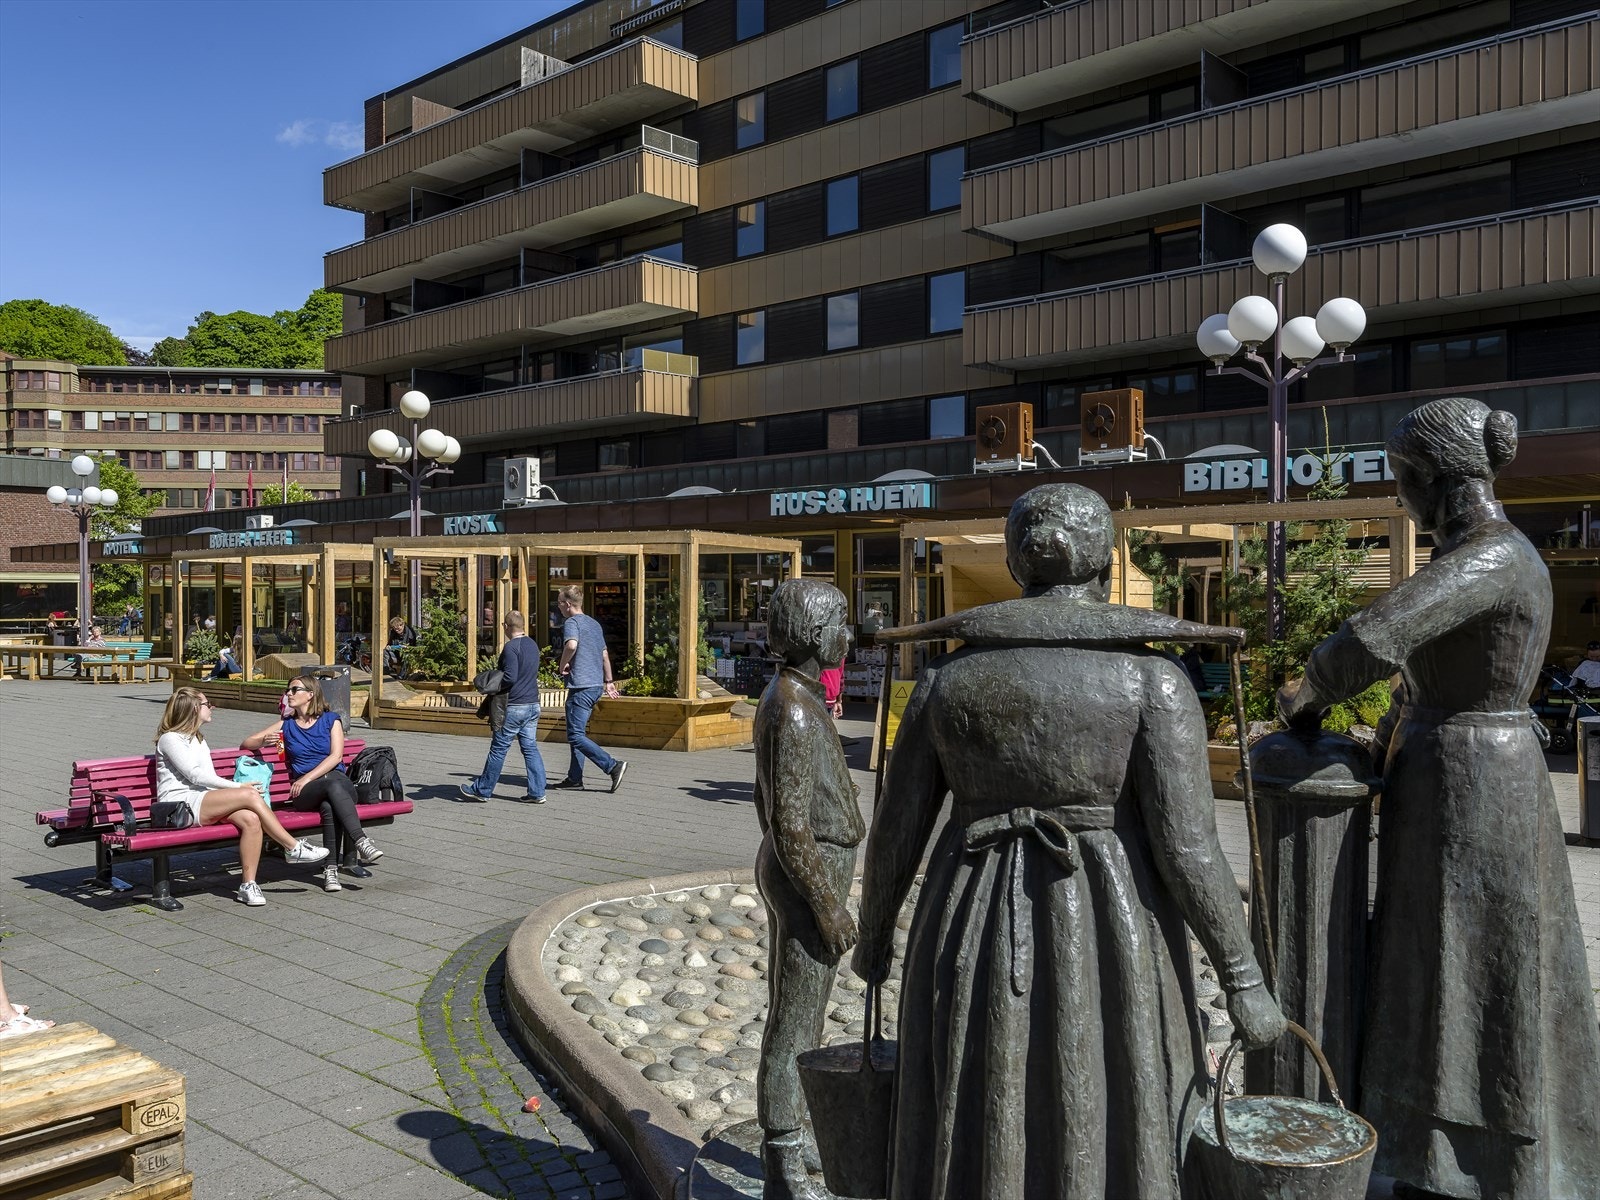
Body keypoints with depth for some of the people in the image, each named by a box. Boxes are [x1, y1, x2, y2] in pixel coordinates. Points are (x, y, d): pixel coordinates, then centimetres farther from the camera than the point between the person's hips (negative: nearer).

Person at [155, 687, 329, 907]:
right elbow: (195, 775, -12)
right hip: (179, 805, -8)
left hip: (204, 802, 8)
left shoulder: (199, 739, 26)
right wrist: (238, 787, -14)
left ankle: (248, 885, -23)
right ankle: (293, 848, -18)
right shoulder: (169, 738, -1)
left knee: (251, 819, -24)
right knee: (251, 795, -26)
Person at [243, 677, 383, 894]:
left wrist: (307, 778, -12)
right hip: (305, 792, 0)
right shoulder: (286, 725, 21)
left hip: (339, 781, 0)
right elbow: (246, 743, 21)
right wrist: (263, 741, -4)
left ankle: (332, 868, -37)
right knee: (333, 785, -38)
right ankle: (361, 840, -47)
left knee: (329, 806, -39)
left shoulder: (330, 719, 14)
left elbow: (336, 756, 1)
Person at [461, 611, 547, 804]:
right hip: (533, 704, 8)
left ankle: (482, 790, 15)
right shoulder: (533, 645, 11)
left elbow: (510, 677, -22)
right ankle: (537, 792, 4)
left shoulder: (511, 647, -15)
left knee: (498, 748, 3)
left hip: (514, 706, -8)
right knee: (530, 748, 7)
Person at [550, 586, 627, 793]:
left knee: (575, 735, -8)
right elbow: (605, 655, 23)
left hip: (581, 686, -9)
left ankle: (613, 766, -16)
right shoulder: (594, 623, 18)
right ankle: (574, 777, 17)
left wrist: (562, 665, -14)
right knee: (577, 732, 16)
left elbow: (571, 644, -30)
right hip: (596, 685, 9)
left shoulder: (571, 622, -9)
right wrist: (608, 681, 29)